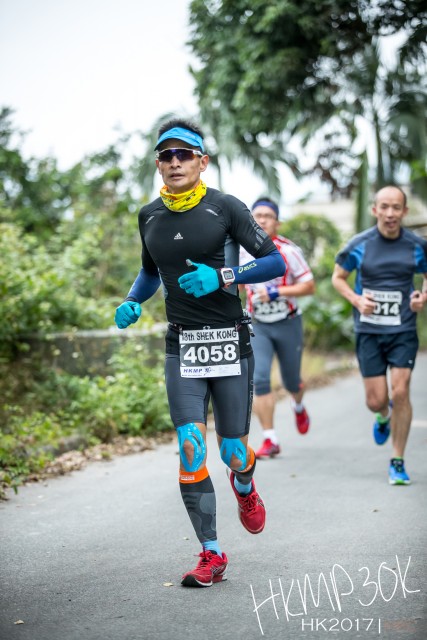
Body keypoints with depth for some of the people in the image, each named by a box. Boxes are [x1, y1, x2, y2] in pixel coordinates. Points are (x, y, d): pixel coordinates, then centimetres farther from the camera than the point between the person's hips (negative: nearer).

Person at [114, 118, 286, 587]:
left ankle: (244, 487, 41)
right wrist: (131, 303, 6)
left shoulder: (225, 207, -5)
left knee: (233, 452, 2)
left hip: (230, 342, -2)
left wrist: (222, 277, -19)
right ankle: (211, 555, 1)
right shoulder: (150, 216, 8)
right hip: (181, 346, 2)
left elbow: (276, 262, -6)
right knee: (190, 450, -10)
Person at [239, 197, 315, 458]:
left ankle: (298, 406, 49)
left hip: (288, 324, -2)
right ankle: (271, 440, -7)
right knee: (259, 380, -14)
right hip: (258, 326, 2)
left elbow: (310, 286, -14)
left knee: (291, 381, 12)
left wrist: (276, 292, -24)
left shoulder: (288, 250, -14)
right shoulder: (242, 250, -1)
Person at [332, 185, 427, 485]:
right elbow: (338, 276, 10)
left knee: (399, 393, -12)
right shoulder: (360, 244, -3)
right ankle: (384, 417, 41)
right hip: (369, 331, 0)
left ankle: (398, 462, 4)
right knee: (376, 400, 1)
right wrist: (356, 299, -9)